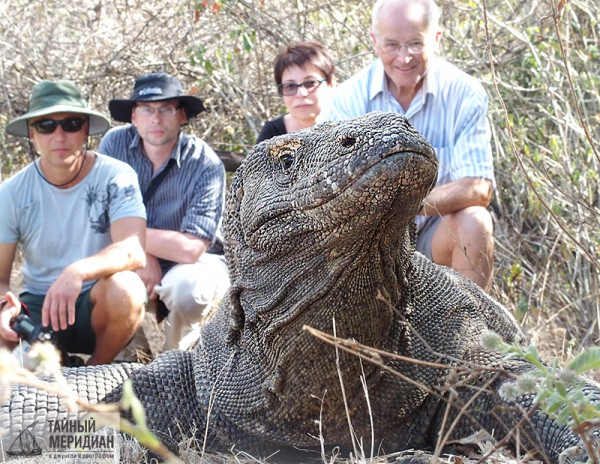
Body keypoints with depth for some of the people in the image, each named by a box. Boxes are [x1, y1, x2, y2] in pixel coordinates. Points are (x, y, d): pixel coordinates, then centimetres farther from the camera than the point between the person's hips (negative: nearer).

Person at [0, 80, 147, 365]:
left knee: (123, 288, -35)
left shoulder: (115, 178, -10)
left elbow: (134, 251, -25)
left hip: (100, 305, -1)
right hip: (39, 307, 1)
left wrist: (78, 272, -45)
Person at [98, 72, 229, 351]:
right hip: (132, 263, 3)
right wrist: (142, 255, -23)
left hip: (194, 264, -3)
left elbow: (190, 248, -27)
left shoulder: (206, 165, -21)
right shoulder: (115, 143, -10)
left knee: (188, 287, -35)